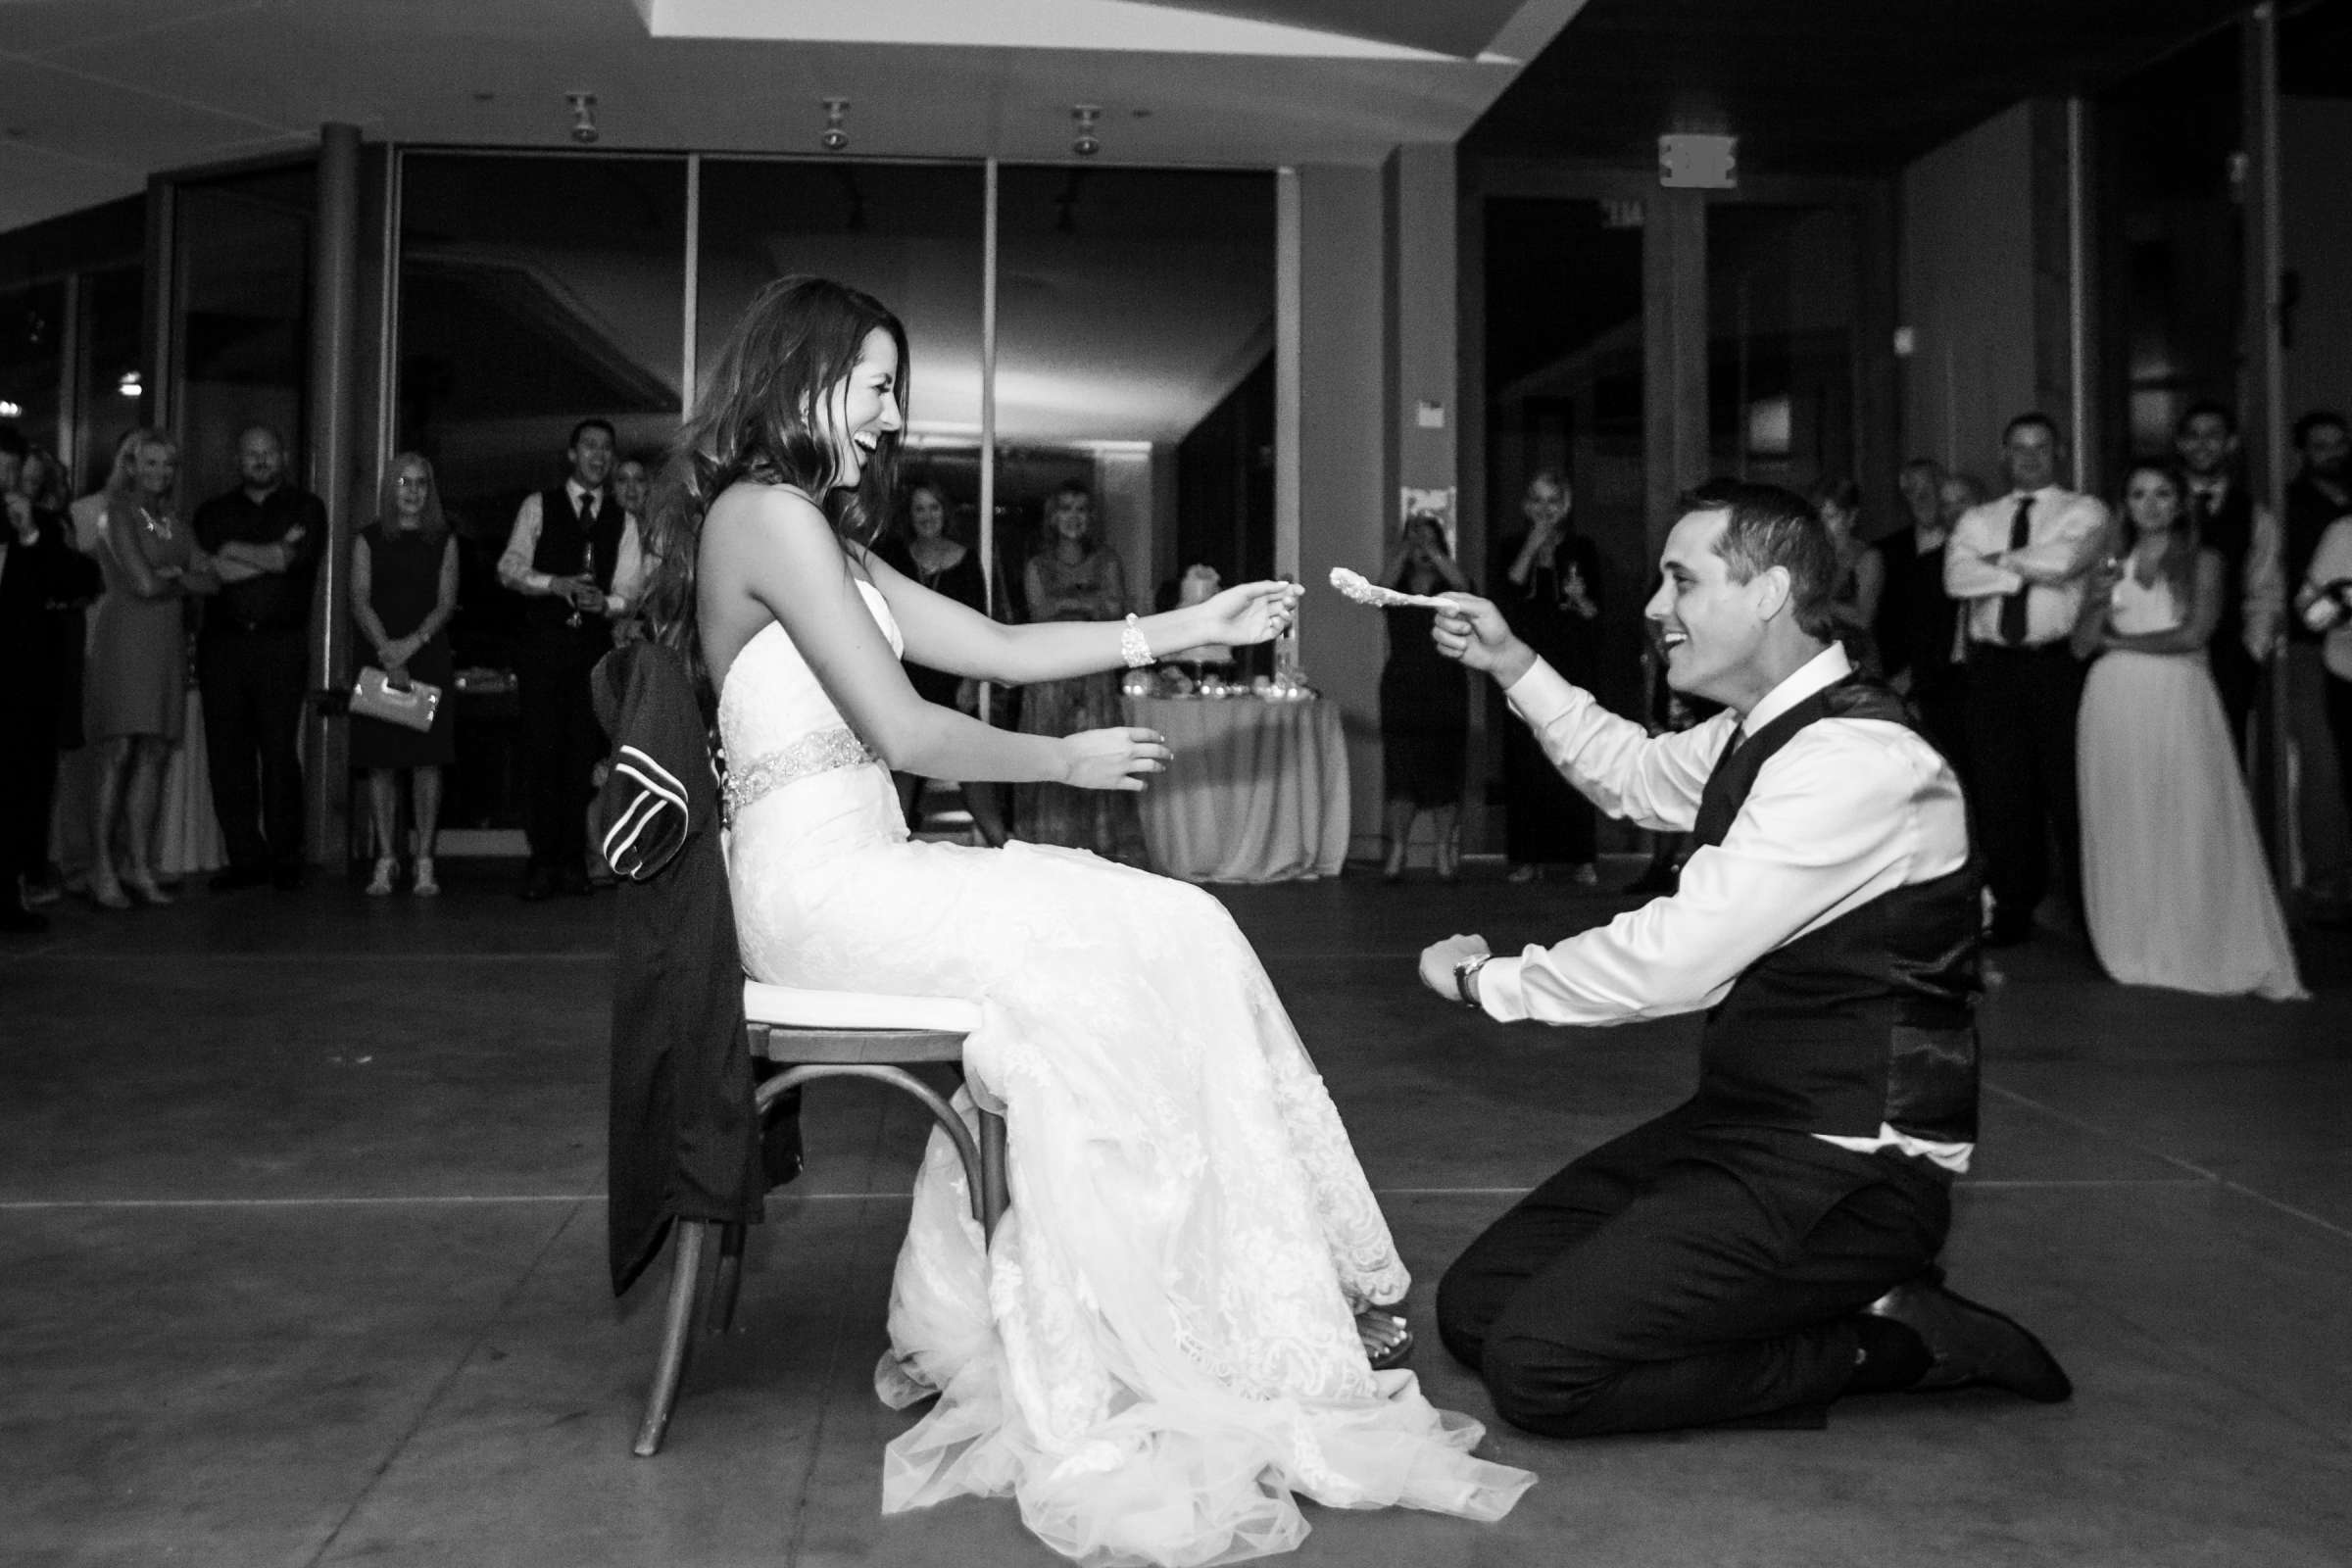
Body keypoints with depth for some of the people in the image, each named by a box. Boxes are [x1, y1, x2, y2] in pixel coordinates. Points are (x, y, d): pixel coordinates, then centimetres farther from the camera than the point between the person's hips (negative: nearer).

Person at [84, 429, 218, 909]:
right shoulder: (117, 516, -2)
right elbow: (143, 583, -11)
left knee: (153, 757, 4)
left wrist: (174, 575, -7)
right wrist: (187, 578, 4)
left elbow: (211, 580, 8)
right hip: (124, 642, -6)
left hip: (167, 647, 6)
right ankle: (102, 872, -3)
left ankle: (140, 867, 8)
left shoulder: (174, 522, 17)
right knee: (118, 756, -7)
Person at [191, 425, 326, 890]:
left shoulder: (306, 508, 10)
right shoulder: (214, 512, 16)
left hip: (282, 645, -2)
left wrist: (232, 550, -3)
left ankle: (285, 857, 3)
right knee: (227, 754, 0)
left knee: (280, 754, -4)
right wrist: (272, 555, -7)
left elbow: (297, 558, -8)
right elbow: (209, 570, -2)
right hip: (222, 643, 3)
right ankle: (246, 857, 7)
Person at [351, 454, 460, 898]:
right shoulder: (368, 540, 8)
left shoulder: (442, 540, 10)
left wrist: (411, 644, -13)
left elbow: (446, 603, 2)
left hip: (429, 660, 0)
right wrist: (387, 654, -13)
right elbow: (360, 602, 0)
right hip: (379, 660, 0)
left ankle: (424, 862, 1)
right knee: (381, 764, -2)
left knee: (427, 762, -3)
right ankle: (386, 860, 5)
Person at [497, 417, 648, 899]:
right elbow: (510, 568, -2)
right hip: (543, 642, -2)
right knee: (542, 750, -4)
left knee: (585, 752, 1)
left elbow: (631, 590, 5)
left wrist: (606, 602, -17)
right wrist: (557, 583, -18)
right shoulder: (538, 507, 8)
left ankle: (573, 860, 9)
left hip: (594, 644, 2)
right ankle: (544, 860, 1)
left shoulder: (623, 521, 13)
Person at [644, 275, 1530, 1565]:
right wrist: (1067, 762, -3)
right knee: (1148, 954, -11)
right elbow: (903, 730, -16)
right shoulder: (770, 517, -10)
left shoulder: (810, 532, 21)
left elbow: (998, 648, 19)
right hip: (820, 886, -9)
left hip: (853, 871, 9)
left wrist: (1192, 627, 16)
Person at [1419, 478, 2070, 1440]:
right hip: (1743, 1127, 9)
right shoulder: (1761, 731, 7)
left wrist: (1485, 979, -11)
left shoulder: (1856, 760, -23)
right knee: (1474, 1306, 4)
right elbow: (1637, 777, 29)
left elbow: (1674, 962, -26)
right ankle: (1837, 1300, 8)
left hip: (1846, 1171, -9)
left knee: (1535, 1368, -18)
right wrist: (1513, 664, 19)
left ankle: (1877, 1343, -1)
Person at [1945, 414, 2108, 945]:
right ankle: (2013, 910, 13)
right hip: (1993, 665, 3)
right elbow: (1956, 578, -4)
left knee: (2070, 788, -1)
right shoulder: (1976, 520, 15)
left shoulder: (2083, 511, 6)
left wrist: (2001, 560, -3)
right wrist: (2031, 572, -9)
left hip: (2058, 662, -3)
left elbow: (2066, 560, -15)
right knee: (2000, 792, 5)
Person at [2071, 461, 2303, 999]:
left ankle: (2201, 949, 0)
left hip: (2179, 699, -2)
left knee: (2189, 823, -5)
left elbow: (2194, 634, -5)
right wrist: (2098, 602, -9)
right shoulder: (2111, 565, 15)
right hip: (2115, 705, 2)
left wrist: (2120, 640, 2)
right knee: (2124, 827, 1)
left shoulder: (2204, 561, 7)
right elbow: (2082, 645, 10)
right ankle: (2134, 949, 8)